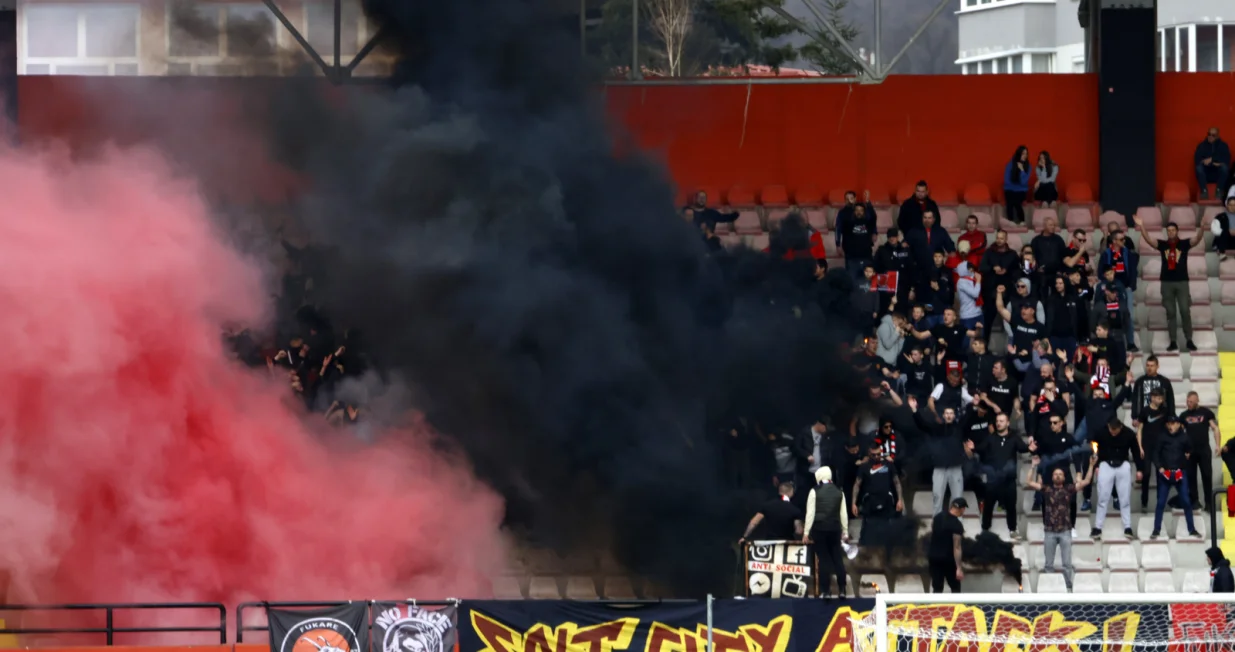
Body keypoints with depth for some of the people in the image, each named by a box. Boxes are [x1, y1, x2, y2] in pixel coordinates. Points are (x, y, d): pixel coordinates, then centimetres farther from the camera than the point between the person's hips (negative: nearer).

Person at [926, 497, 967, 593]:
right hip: (947, 559, -6)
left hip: (933, 556, 6)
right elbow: (956, 548, -20)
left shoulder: (938, 517, 3)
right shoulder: (957, 525, -18)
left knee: (937, 588, 10)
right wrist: (958, 568, -19)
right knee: (955, 588, 9)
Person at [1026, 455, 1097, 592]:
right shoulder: (1046, 489, 6)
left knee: (1067, 564, 0)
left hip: (1065, 531, -1)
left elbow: (1086, 482, 3)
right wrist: (1034, 466, -2)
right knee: (1049, 565, 6)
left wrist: (1091, 465, -4)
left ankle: (1069, 589, 4)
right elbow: (1030, 483, 2)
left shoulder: (1069, 489, 5)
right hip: (1050, 532, 1)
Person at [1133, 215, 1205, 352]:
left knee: (1185, 311, -3)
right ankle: (1173, 342, 7)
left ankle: (1189, 341, 5)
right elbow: (1148, 239, -7)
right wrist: (1142, 227, -23)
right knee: (1170, 312, 4)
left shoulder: (1184, 244, 0)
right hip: (1167, 283, 2)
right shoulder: (1162, 245, 4)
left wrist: (1201, 229, -35)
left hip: (1182, 282, -2)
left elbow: (1197, 239, -15)